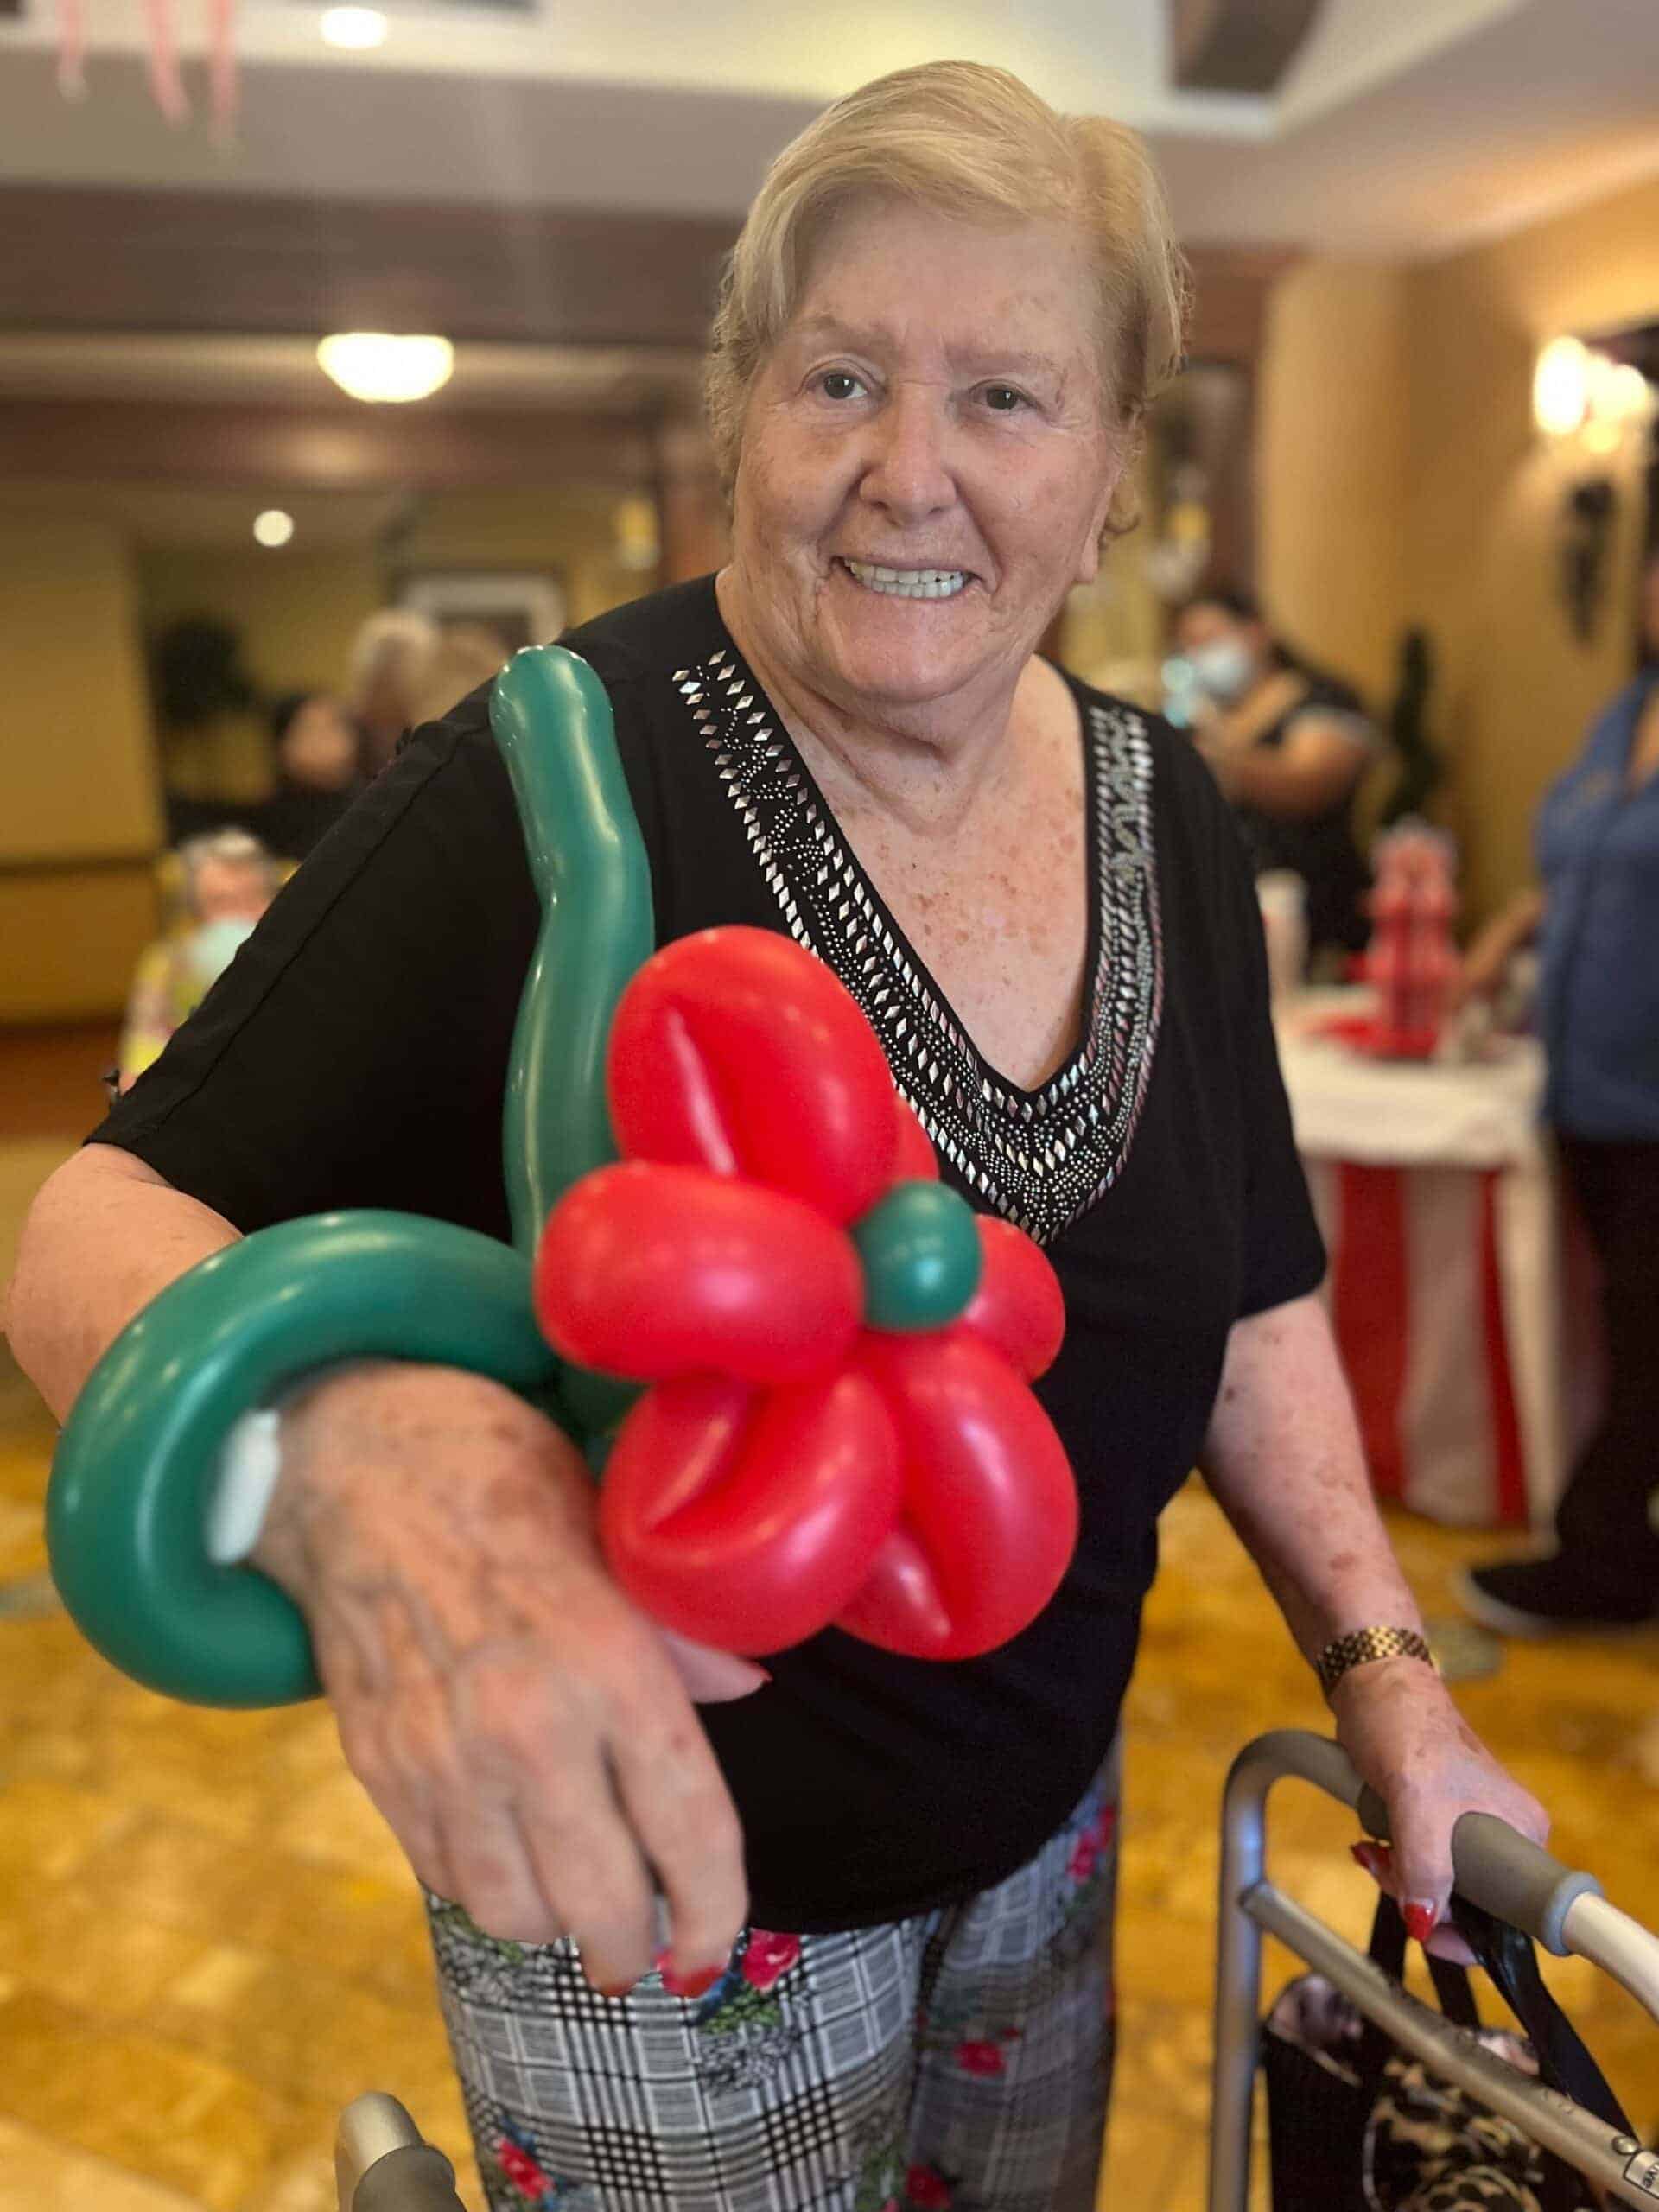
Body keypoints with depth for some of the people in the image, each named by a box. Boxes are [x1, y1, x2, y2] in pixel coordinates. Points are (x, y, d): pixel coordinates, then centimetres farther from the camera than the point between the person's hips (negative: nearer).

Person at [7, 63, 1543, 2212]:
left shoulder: (1163, 810, -5)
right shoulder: (547, 794, -24)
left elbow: (1246, 1292, 4)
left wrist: (1386, 1672, -1)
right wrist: (336, 1444, -44)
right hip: (648, 1872, -5)